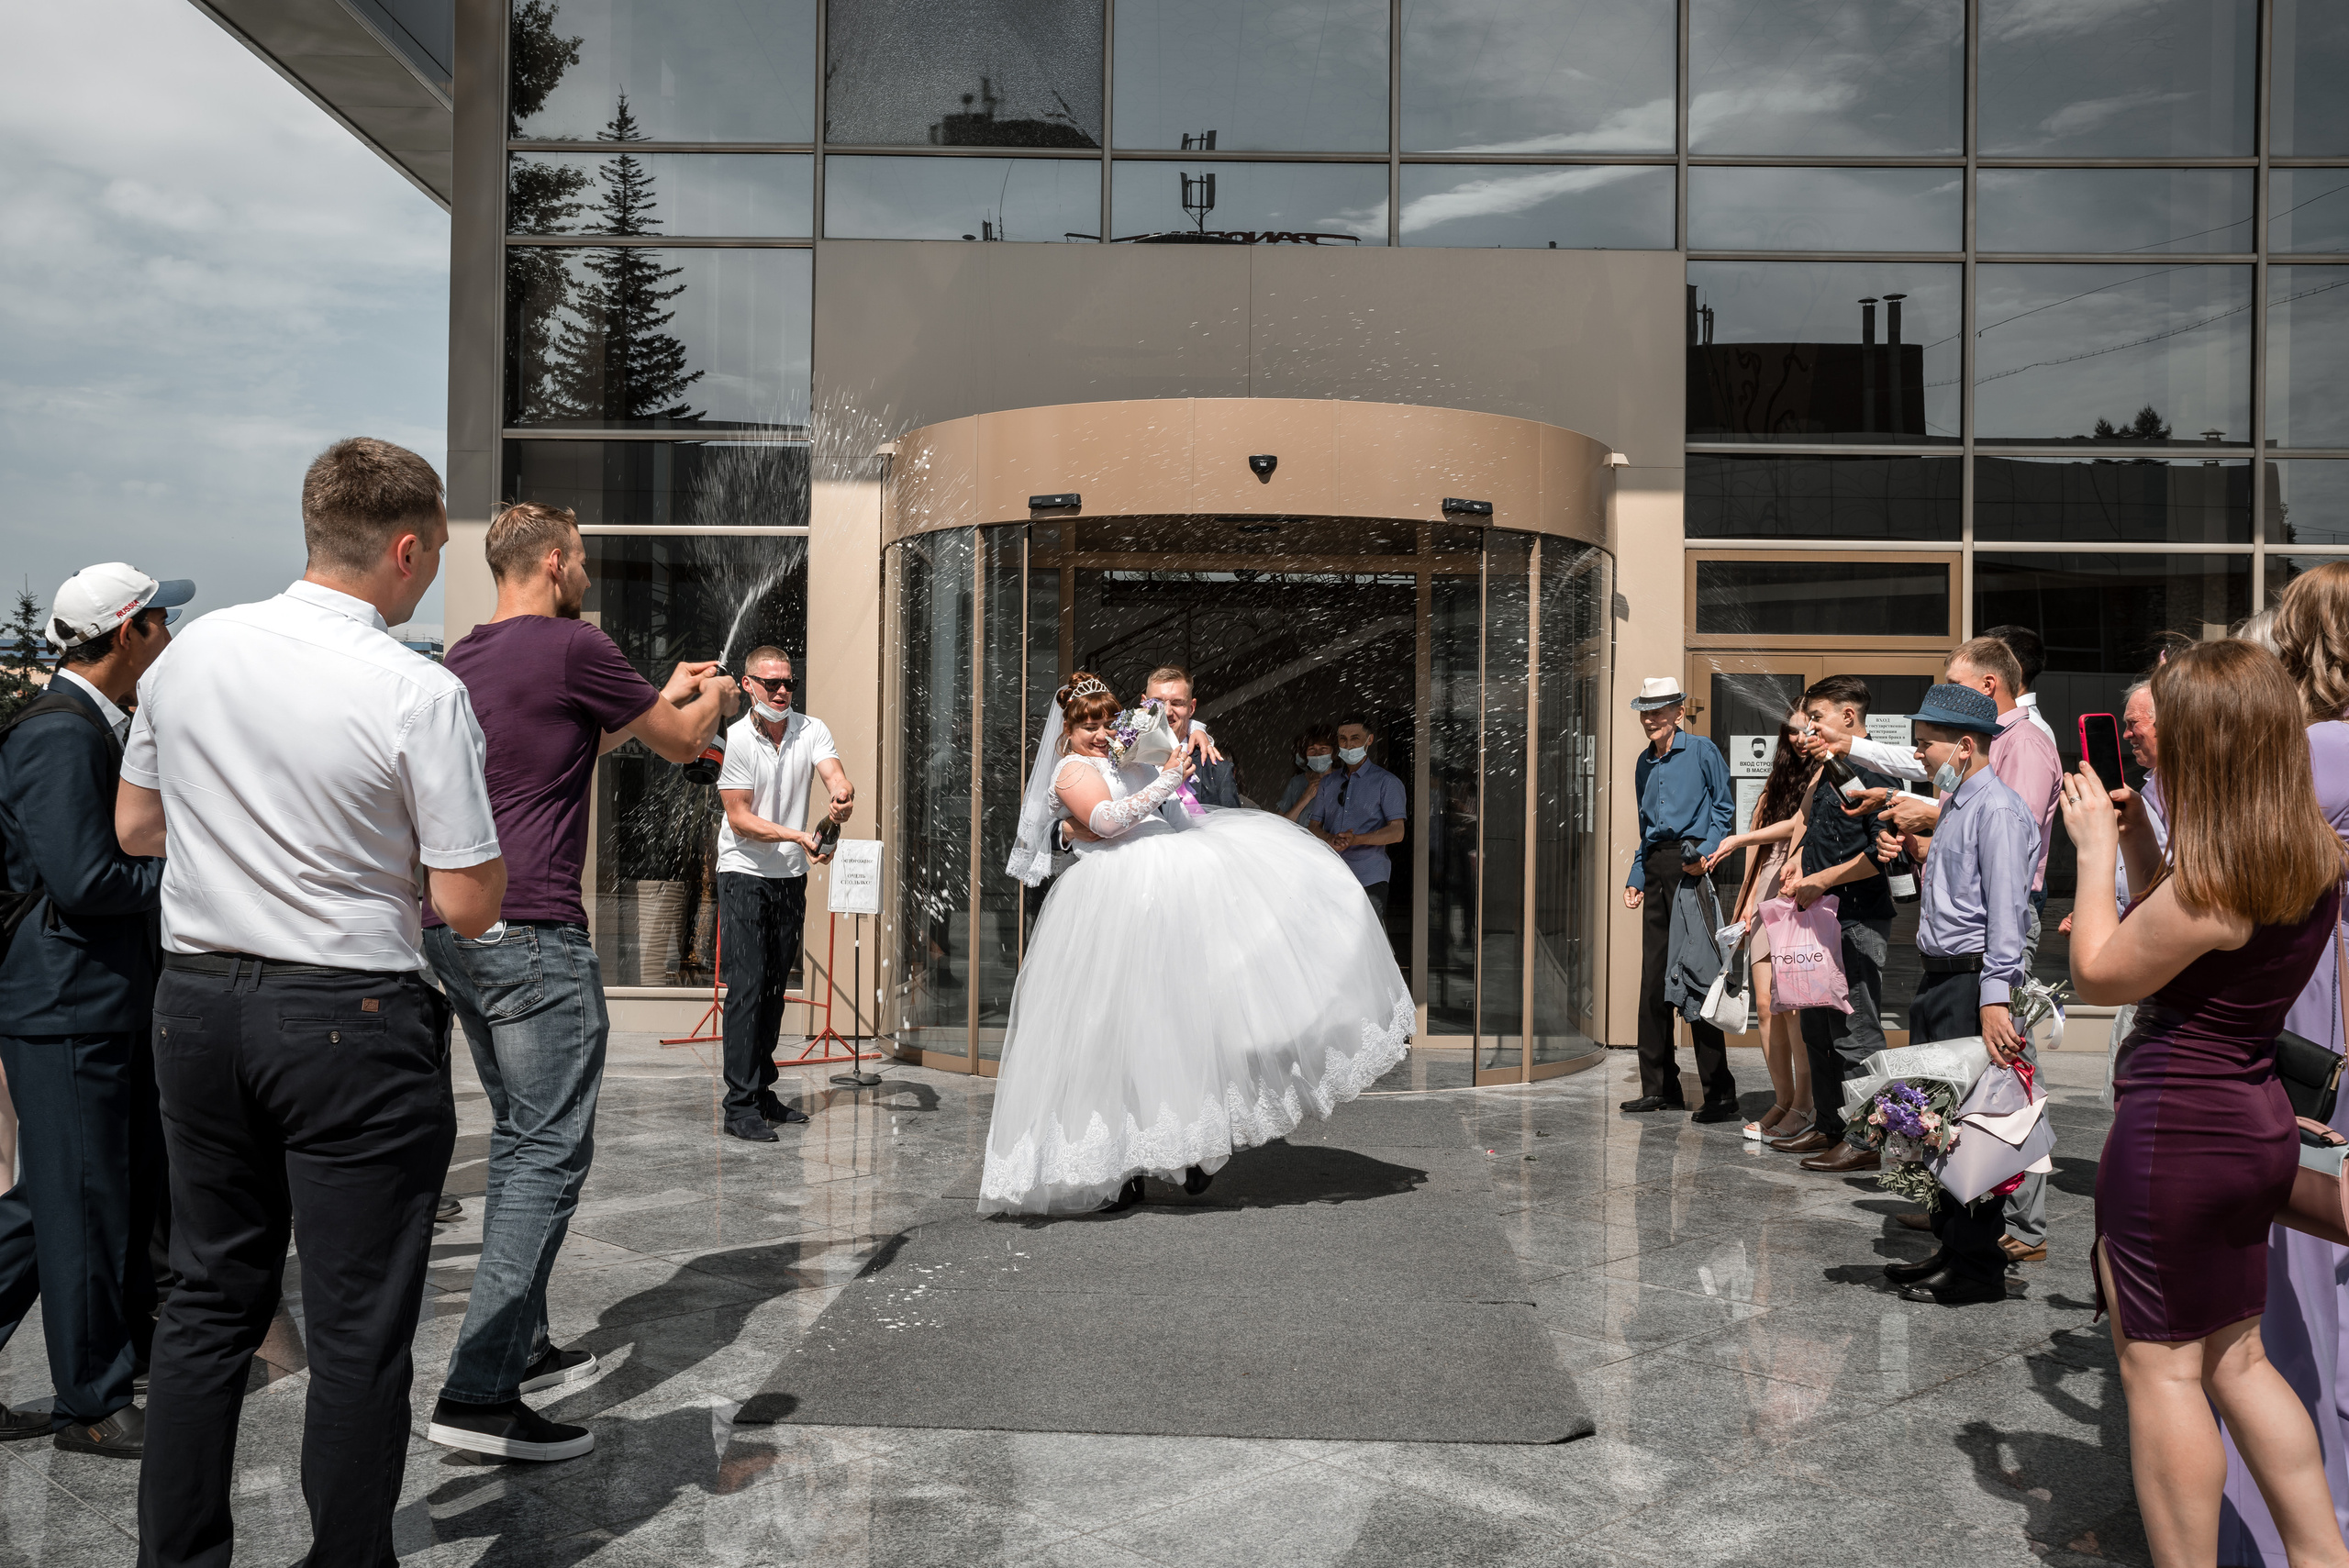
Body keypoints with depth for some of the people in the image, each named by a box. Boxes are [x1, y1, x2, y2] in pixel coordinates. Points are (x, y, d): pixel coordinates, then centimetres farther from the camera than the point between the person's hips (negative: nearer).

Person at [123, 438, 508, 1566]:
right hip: (350, 1019, -6)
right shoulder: (420, 695, -16)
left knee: (210, 1296, 18)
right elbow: (468, 906, -13)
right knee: (357, 1326, 5)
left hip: (196, 1001, 6)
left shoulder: (188, 654, 3)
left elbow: (134, 827, 15)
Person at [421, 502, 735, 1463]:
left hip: (454, 930, 9)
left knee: (516, 1141, 19)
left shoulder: (463, 658, 16)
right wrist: (713, 698, 23)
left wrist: (665, 697, 36)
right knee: (549, 1154, -5)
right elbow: (681, 744, 2)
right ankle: (477, 1392, -6)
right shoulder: (574, 647, -10)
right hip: (534, 935, -9)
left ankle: (521, 1346, 27)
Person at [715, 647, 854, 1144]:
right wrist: (799, 837, -25)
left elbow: (835, 775, -17)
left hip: (791, 878, 5)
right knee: (747, 987, -10)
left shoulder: (811, 729, -1)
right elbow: (740, 819, -15)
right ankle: (740, 1106, -7)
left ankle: (762, 1091, 21)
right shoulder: (735, 739, -12)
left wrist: (842, 796, -41)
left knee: (775, 989, 11)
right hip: (745, 875, -5)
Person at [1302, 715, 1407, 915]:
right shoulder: (1329, 782, 18)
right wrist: (1331, 840, -8)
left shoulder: (1386, 782, 4)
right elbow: (1313, 827, 16)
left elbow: (1397, 833, -3)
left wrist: (1356, 839, -18)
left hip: (1369, 879, -4)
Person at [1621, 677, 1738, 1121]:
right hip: (1655, 866, 7)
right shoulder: (1644, 763, 20)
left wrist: (1706, 851, -17)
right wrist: (1636, 879, 17)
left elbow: (1724, 809, -2)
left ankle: (1720, 1095, -7)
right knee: (1654, 977, 6)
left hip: (1689, 864, -7)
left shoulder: (1702, 751, 0)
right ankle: (1660, 1087, 14)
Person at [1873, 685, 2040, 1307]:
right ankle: (1951, 1248, 25)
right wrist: (1919, 855, 12)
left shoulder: (1997, 810, -13)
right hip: (1938, 978, 10)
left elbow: (2005, 910, -21)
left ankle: (1980, 1266, 3)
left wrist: (1995, 998, -27)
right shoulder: (1956, 805, 18)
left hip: (1974, 982, -10)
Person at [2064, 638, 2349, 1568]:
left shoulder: (2212, 881, -24)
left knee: (2161, 1367, 4)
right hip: (2255, 1119, 9)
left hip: (2176, 1130, -9)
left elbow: (2096, 975, -10)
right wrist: (2135, 837, 11)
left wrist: (2095, 849, -2)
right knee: (2236, 1358, 21)